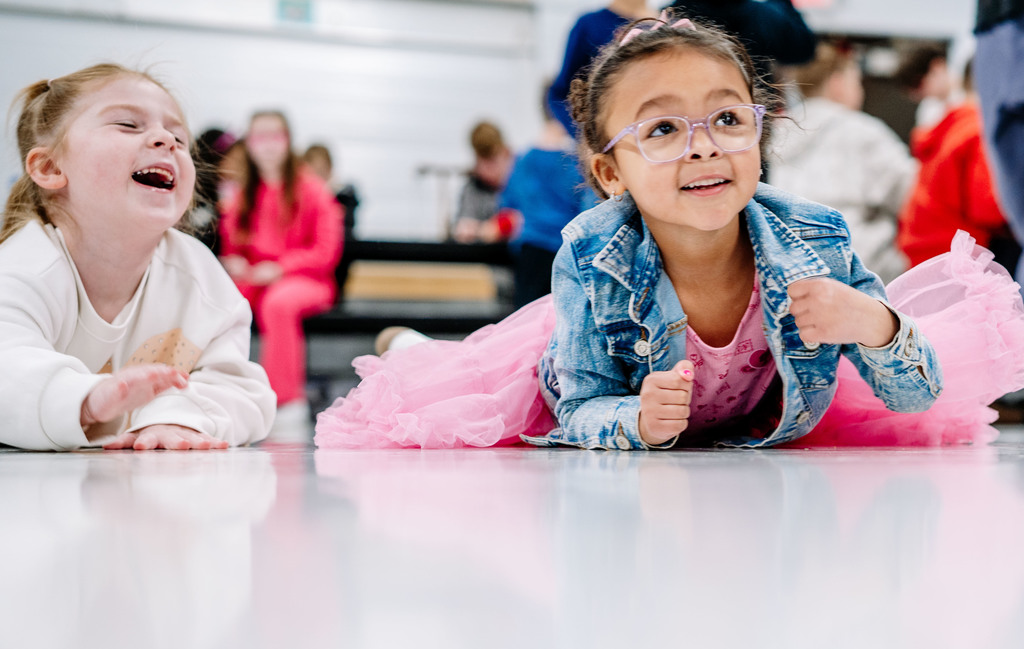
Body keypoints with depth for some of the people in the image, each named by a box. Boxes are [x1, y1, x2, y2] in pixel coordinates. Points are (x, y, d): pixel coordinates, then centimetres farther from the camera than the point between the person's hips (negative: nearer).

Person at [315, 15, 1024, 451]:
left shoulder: (818, 242, -32)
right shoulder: (593, 264, -35)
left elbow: (919, 397, -24)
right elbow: (583, 414, -25)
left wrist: (875, 327, -47)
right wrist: (635, 421, -49)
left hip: (774, 427, 1)